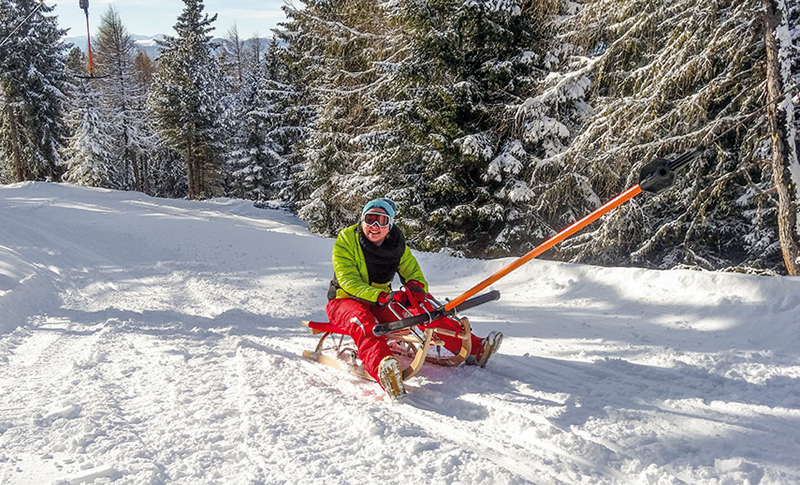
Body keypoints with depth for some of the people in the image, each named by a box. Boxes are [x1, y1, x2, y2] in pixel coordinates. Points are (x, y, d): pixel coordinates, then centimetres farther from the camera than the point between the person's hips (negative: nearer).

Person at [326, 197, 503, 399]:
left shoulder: (397, 246, 1)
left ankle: (472, 348, -14)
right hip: (344, 301, -6)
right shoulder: (346, 239, -12)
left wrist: (415, 287, -23)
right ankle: (384, 371, -69)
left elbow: (415, 275, 5)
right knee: (363, 323, -38)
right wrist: (382, 296, -36)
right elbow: (348, 280, -21)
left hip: (380, 305, 6)